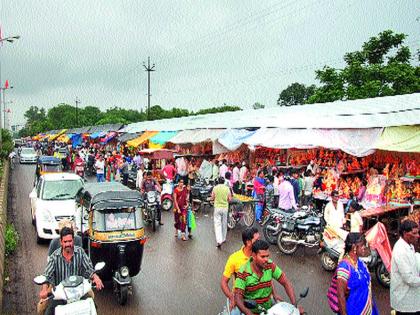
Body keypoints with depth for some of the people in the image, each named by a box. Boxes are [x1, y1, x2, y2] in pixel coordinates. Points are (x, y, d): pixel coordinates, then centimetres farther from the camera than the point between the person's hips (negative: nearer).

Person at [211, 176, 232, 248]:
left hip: (217, 207, -2)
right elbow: (230, 199, -1)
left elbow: (212, 198, -1)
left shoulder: (215, 188, -6)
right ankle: (223, 239, 29)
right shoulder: (227, 188, -4)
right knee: (224, 224, 17)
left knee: (217, 224, -2)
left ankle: (219, 241, -14)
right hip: (225, 207, 2)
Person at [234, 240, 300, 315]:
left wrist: (294, 305, -18)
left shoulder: (270, 265, -11)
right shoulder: (243, 273, -21)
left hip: (268, 306, 3)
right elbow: (238, 297, -24)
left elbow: (286, 283, -7)